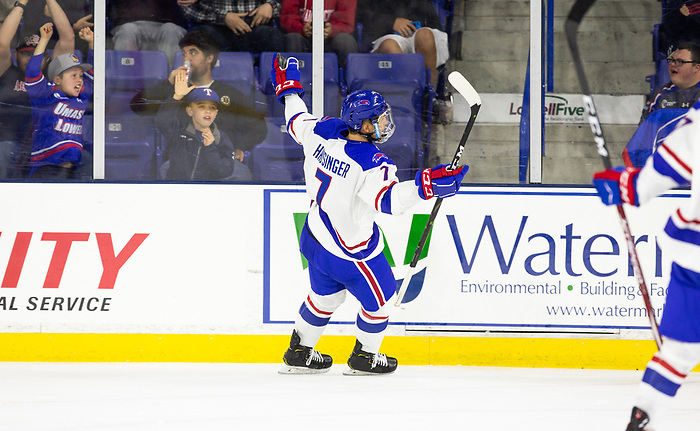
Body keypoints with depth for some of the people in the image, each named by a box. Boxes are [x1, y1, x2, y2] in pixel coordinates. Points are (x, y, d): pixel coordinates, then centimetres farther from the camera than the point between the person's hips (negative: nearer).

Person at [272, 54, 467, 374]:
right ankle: (364, 357, 35)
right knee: (379, 299, 17)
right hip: (350, 251, -8)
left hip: (316, 235, 8)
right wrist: (424, 186, -53)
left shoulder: (324, 131, -10)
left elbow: (297, 121, 10)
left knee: (325, 296, 29)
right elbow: (389, 199, -44)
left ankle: (299, 354, 42)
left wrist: (288, 89, 27)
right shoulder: (370, 162, -32)